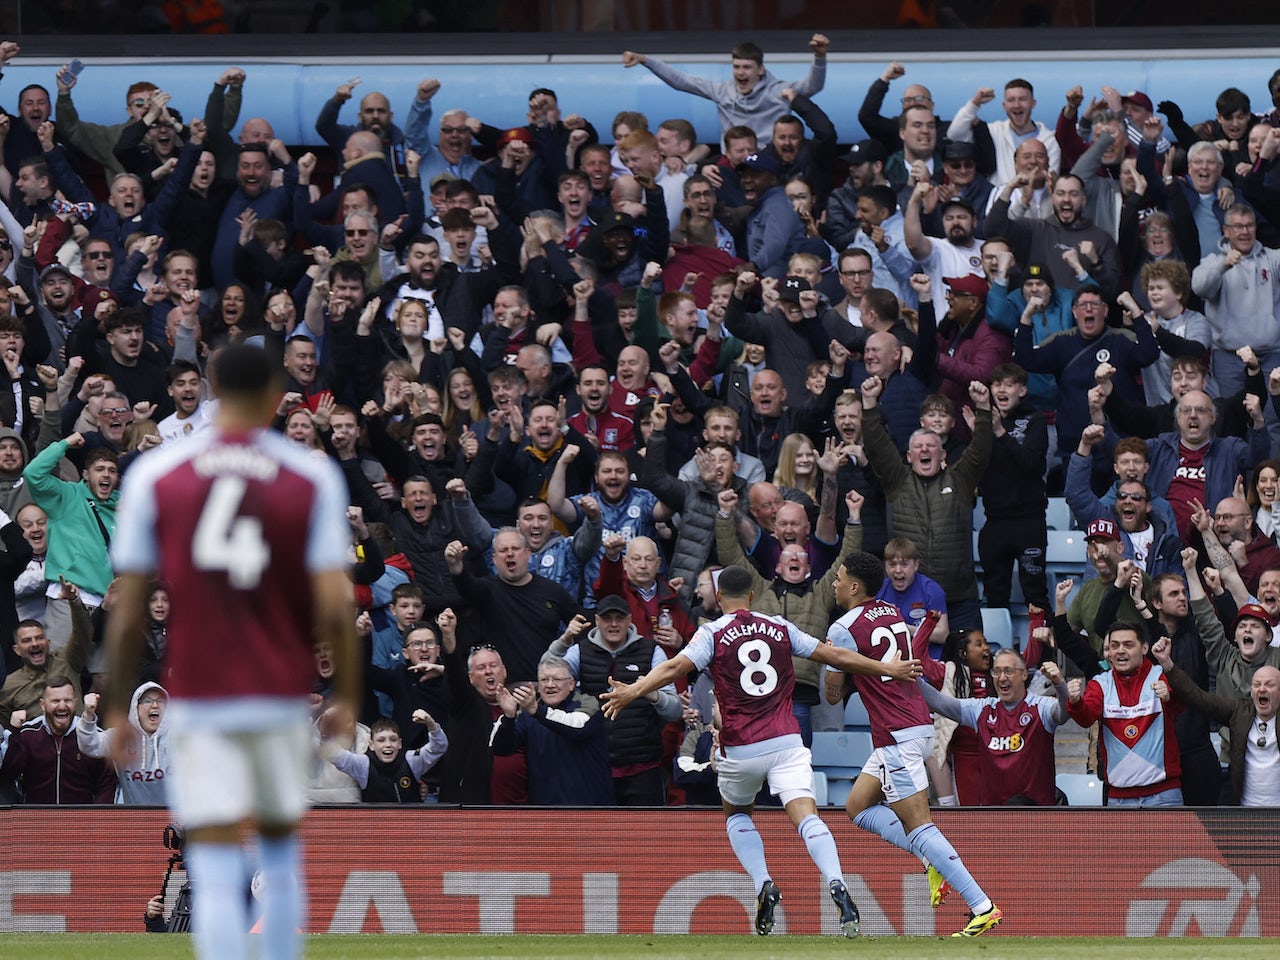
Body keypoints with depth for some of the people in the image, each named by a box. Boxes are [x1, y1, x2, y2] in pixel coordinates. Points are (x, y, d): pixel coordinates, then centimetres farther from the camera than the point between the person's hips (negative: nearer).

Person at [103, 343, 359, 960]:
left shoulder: (154, 476, 0)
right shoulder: (313, 478, 0)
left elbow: (128, 610, -1)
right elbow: (334, 604, -7)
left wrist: (116, 706, 6)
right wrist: (348, 693, 5)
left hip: (197, 699, -1)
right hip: (282, 696, 1)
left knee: (217, 874, -4)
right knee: (280, 850, 21)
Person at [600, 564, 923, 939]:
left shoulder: (713, 634, 1)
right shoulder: (779, 628, 11)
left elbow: (675, 667, -15)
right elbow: (835, 656, 16)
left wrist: (632, 691, -23)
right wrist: (888, 669, 27)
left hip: (740, 749, -1)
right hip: (785, 741, 1)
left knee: (736, 814, 24)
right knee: (806, 816, -11)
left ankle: (763, 884, 3)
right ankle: (837, 886, -35)